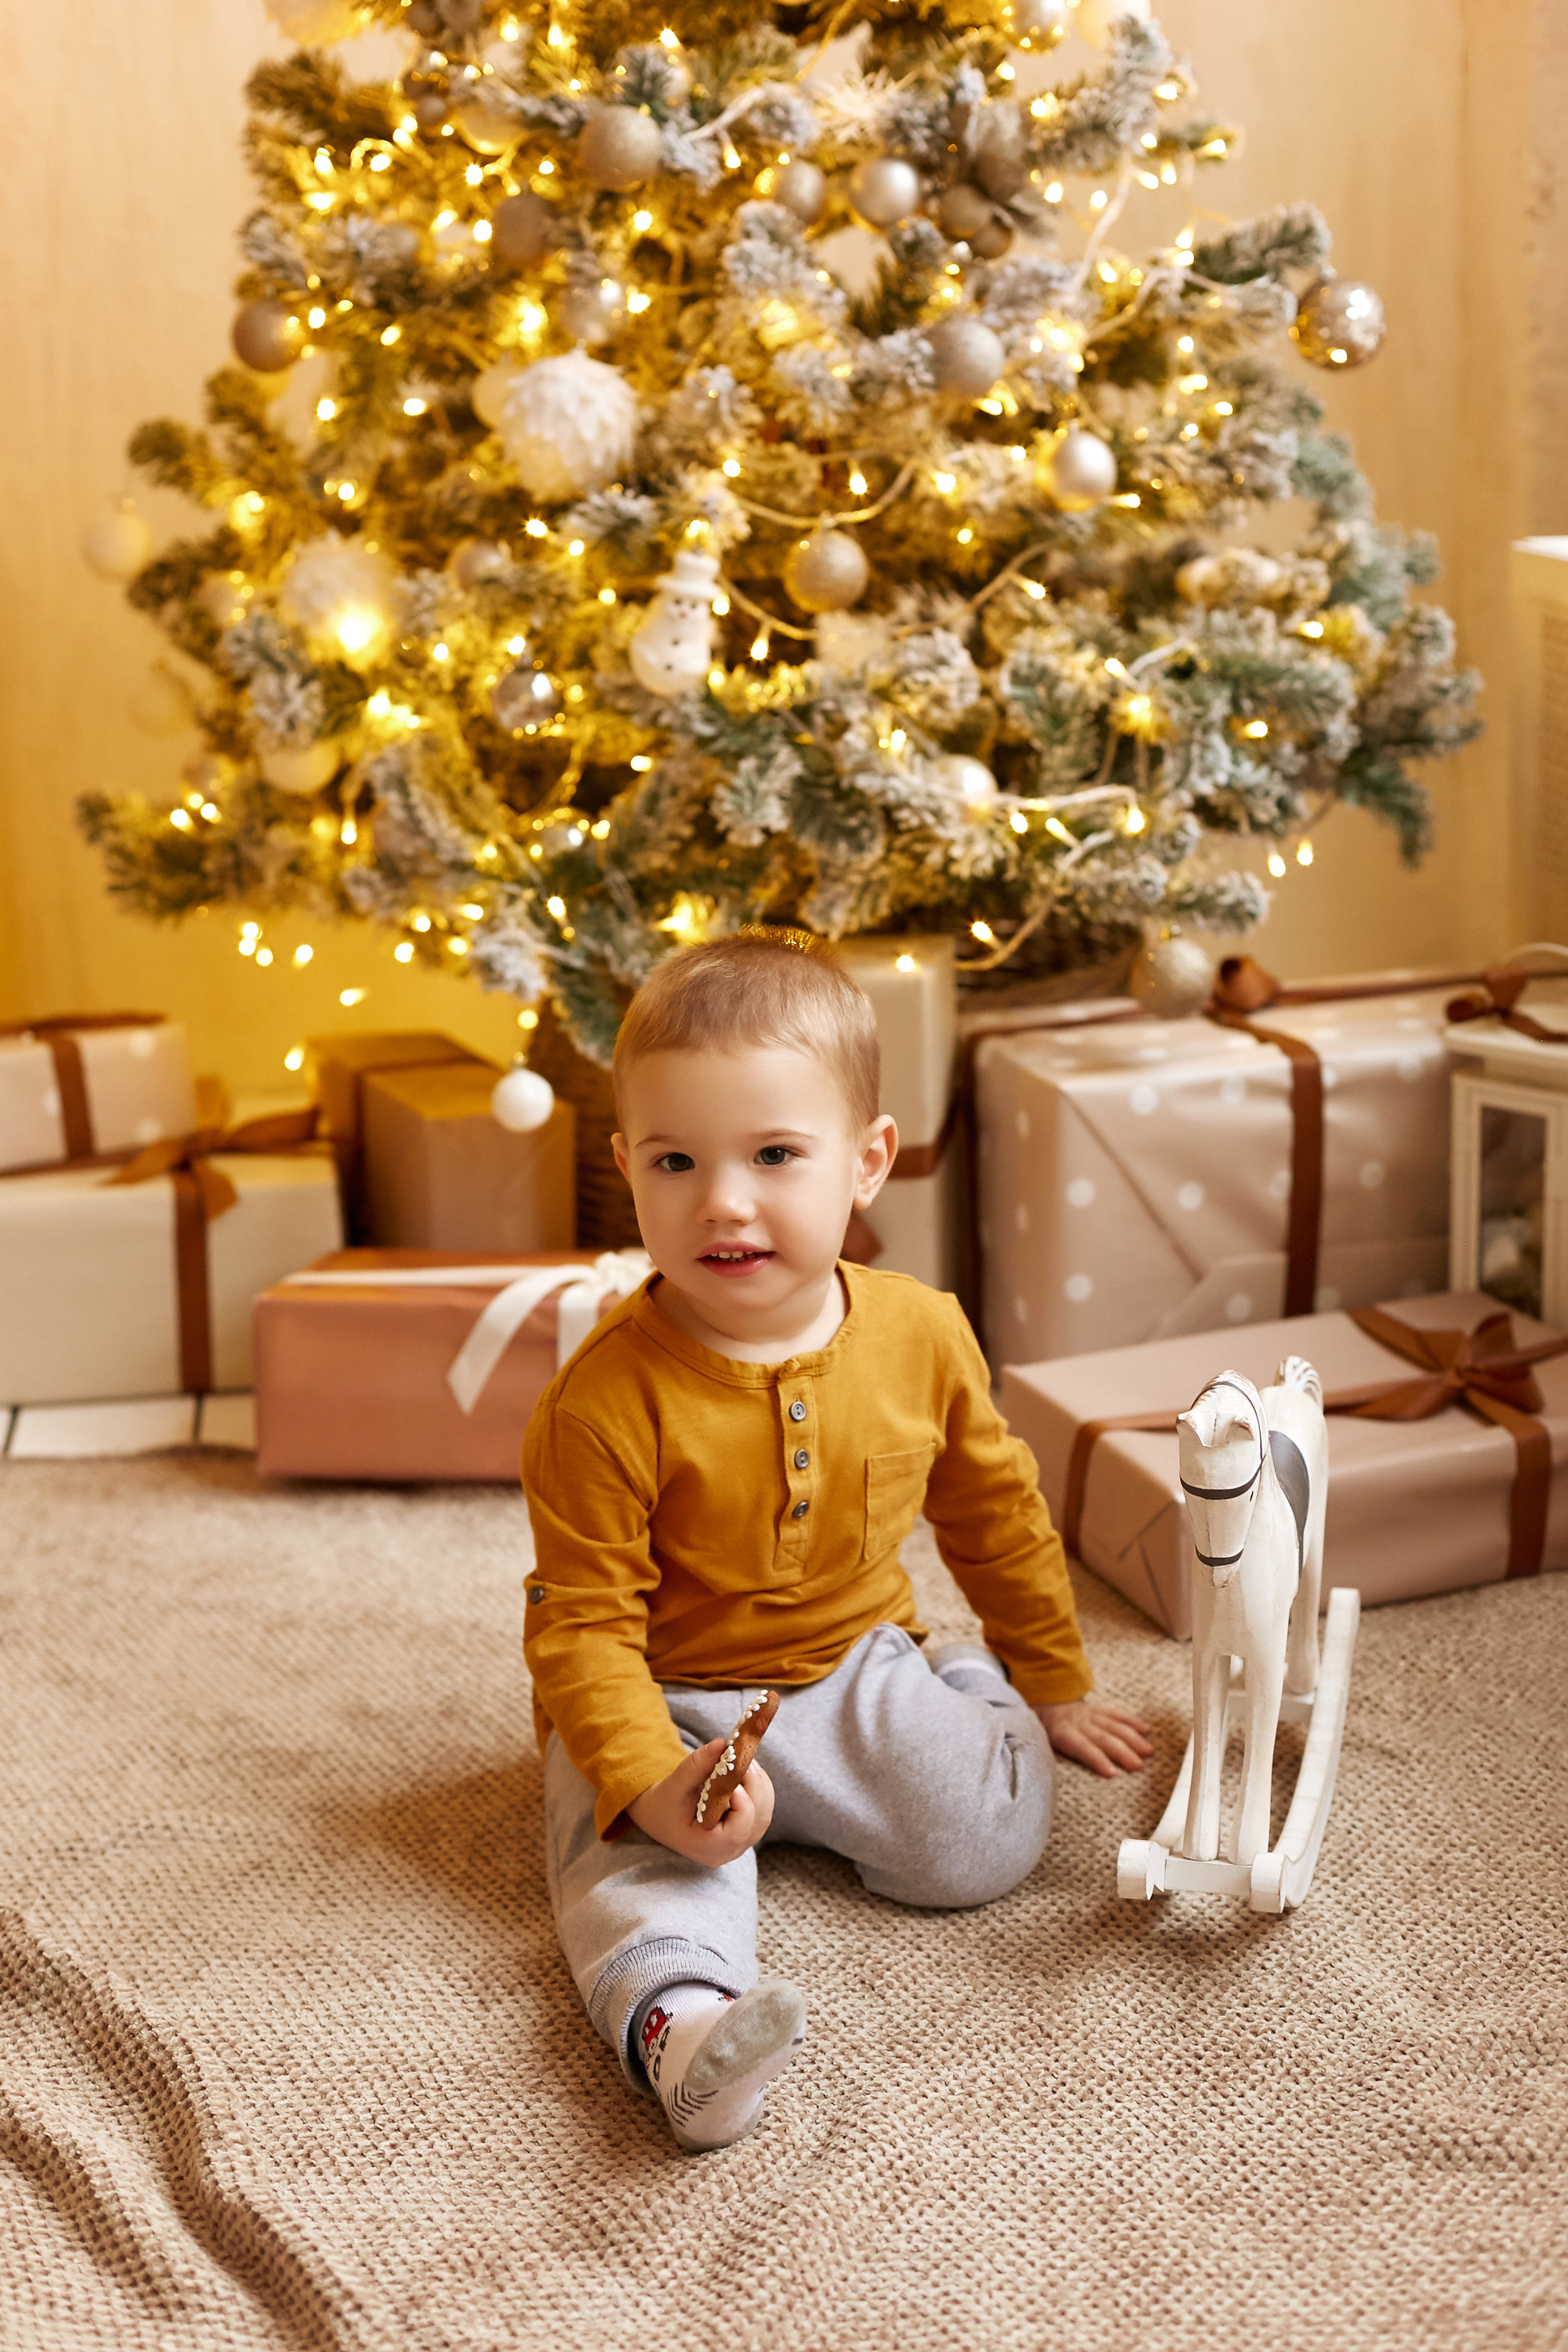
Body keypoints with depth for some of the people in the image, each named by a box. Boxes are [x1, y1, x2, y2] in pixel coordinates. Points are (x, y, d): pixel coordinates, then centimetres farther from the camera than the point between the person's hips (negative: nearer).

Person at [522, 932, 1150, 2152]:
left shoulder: (922, 1335, -9)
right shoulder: (605, 1399, -23)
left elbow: (995, 1512, 9)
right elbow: (581, 1622, -18)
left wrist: (1053, 1685, 19)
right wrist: (652, 1786, -34)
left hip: (858, 1669, 3)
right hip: (667, 1702, -3)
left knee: (987, 1842, -14)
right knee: (638, 1856, -30)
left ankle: (970, 1686, 14)